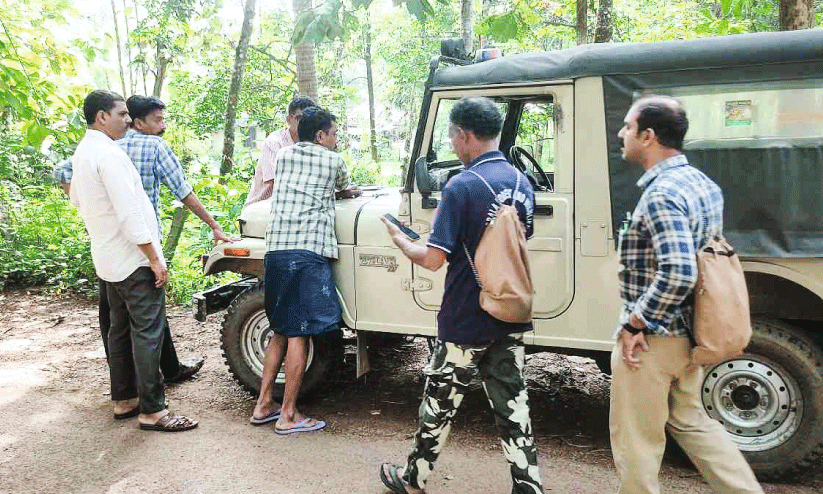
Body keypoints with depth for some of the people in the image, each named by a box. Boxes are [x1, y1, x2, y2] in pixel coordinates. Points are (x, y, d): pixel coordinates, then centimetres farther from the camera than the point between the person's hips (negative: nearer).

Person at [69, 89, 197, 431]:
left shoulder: (82, 152, 13)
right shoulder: (109, 153, -18)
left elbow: (76, 198, 28)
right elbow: (129, 212, -23)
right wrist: (154, 258, -20)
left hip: (108, 259, 10)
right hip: (134, 258, -10)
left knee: (121, 329, 16)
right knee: (148, 332, -7)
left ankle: (123, 399, 26)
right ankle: (152, 411, -4)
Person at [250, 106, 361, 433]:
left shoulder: (283, 155, 19)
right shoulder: (333, 160, 5)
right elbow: (344, 190, 24)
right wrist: (350, 192, 49)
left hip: (275, 250, 6)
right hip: (308, 252, -6)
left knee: (281, 331, 17)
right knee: (299, 335, -2)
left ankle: (264, 405, 21)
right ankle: (288, 415, 4)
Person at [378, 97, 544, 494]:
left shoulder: (462, 186, -19)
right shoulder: (522, 184, 4)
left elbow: (433, 260, -20)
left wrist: (399, 239, -2)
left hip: (466, 322, -6)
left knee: (440, 404, 12)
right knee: (512, 405, 12)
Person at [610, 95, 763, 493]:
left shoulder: (661, 194, -22)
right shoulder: (703, 184, 8)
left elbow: (677, 274, -31)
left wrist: (634, 324, -20)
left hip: (650, 339, -10)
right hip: (688, 333, 10)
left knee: (636, 439, 7)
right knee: (689, 421, 25)